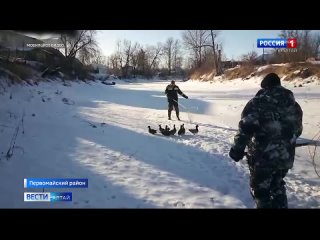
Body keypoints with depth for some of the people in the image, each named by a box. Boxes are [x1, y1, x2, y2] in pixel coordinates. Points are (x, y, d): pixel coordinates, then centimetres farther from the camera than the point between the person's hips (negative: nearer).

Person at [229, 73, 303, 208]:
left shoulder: (258, 102, -11)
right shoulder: (293, 104, 7)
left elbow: (245, 128, -19)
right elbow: (297, 131, 17)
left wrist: (238, 149, -10)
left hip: (263, 157, -6)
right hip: (286, 157, 6)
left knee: (260, 189, 13)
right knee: (277, 186, 28)